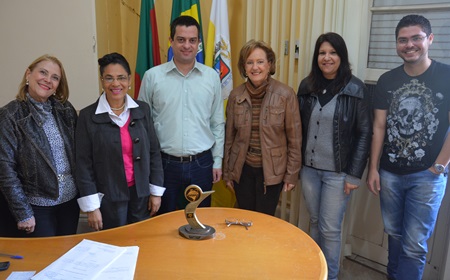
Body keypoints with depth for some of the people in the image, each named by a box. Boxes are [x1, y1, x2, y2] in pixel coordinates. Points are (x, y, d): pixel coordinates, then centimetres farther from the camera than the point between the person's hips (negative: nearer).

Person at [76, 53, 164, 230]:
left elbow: (154, 152, 4)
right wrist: (91, 206, -8)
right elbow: (84, 164, -7)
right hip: (108, 197, -2)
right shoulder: (88, 116, -7)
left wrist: (156, 192, 3)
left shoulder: (142, 110, 0)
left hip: (141, 194, 3)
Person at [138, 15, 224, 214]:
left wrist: (218, 160, 5)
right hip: (165, 163, -1)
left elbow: (218, 123, 6)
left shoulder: (212, 77, 1)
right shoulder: (152, 76, -4)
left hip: (202, 163, 1)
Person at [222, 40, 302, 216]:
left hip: (272, 170, -2)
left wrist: (292, 174, -4)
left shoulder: (285, 94, -10)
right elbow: (229, 137, 5)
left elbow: (295, 139, -5)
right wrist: (227, 172, 8)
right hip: (242, 169, 3)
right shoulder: (235, 95, -2)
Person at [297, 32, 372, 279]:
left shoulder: (356, 90, -8)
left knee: (329, 229, 4)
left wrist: (354, 174, -10)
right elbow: (299, 128, 7)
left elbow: (364, 134, -8)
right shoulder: (306, 86, 3)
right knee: (315, 223, 17)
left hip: (338, 172, -4)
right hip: (309, 169, 4)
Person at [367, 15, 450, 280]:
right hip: (390, 173, 3)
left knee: (414, 244, 2)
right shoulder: (387, 81, 3)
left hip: (427, 176, -3)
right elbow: (379, 126, 4)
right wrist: (373, 169, 2)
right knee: (394, 234, 17)